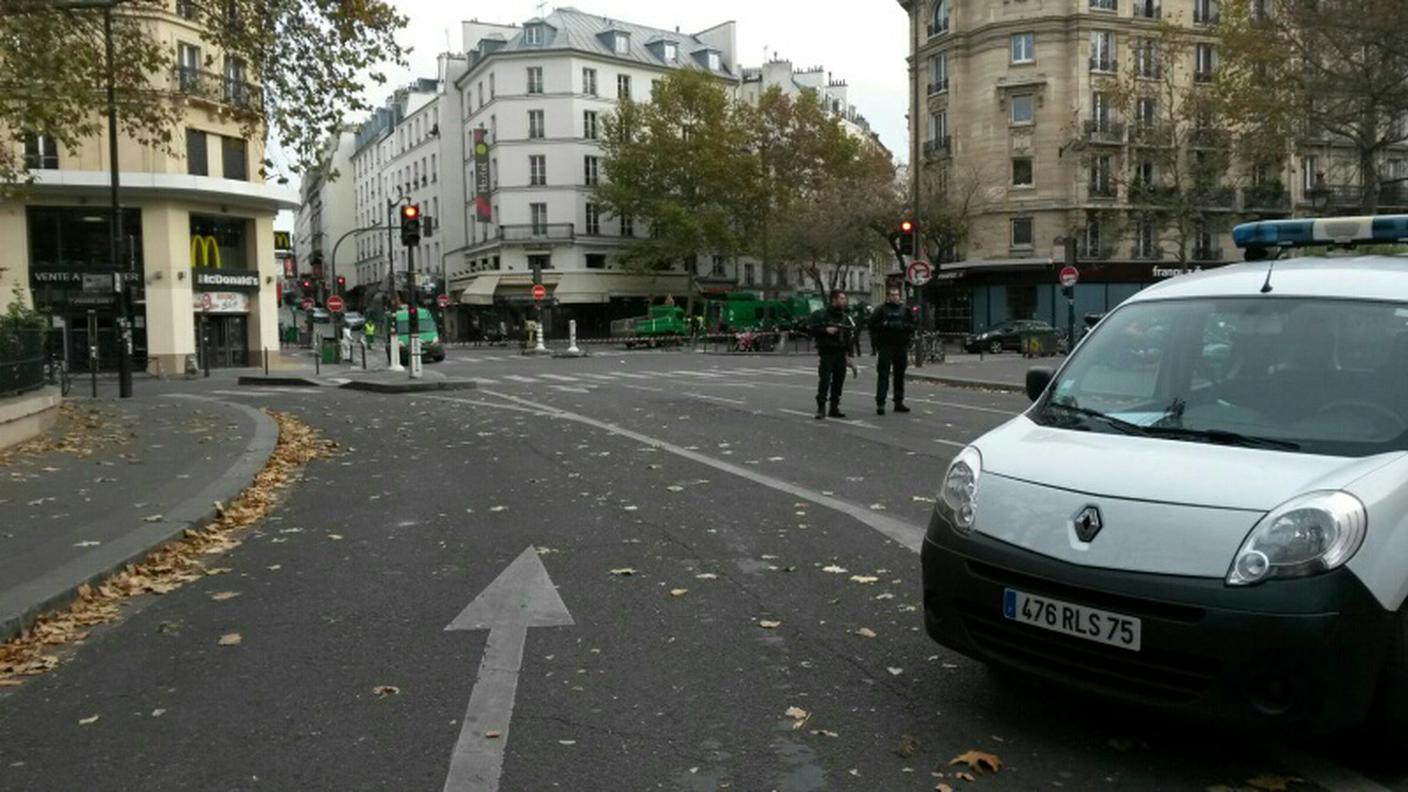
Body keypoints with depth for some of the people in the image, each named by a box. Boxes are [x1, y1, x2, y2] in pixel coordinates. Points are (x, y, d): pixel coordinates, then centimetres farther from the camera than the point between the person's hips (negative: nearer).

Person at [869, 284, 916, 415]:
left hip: (901, 346, 4)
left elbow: (913, 325, 8)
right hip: (886, 346, -4)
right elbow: (873, 325, -3)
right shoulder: (881, 310, 2)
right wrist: (885, 325, -16)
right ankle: (880, 403, -9)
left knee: (900, 375, 10)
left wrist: (902, 326, -9)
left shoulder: (905, 310, 11)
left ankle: (899, 403, 18)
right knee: (883, 375, -8)